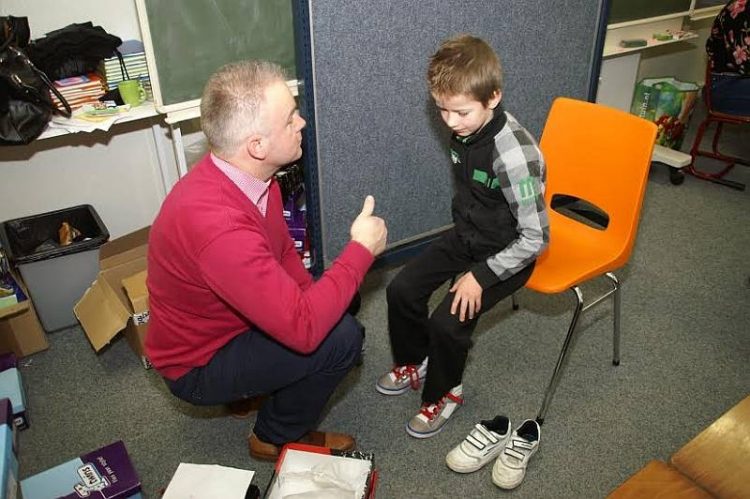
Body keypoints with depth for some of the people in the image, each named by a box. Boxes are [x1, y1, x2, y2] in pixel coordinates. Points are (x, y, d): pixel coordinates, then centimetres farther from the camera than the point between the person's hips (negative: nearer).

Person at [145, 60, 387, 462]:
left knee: (339, 303, 10)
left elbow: (284, 251, 5)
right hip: (197, 367, -8)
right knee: (341, 337, -22)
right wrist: (361, 249, -28)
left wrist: (310, 303, -11)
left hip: (229, 320, 8)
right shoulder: (215, 224, -40)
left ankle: (259, 384, 19)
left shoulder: (246, 174, -11)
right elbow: (303, 329, -38)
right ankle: (276, 437, 4)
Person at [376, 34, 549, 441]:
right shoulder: (465, 130, -8)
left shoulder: (514, 155, -31)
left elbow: (535, 237, -25)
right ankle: (414, 363, 25)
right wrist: (462, 231, 12)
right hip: (466, 234, 8)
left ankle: (443, 393, 11)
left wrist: (482, 276, -22)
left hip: (508, 251, -7)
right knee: (401, 290, -1)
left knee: (447, 321, -19)